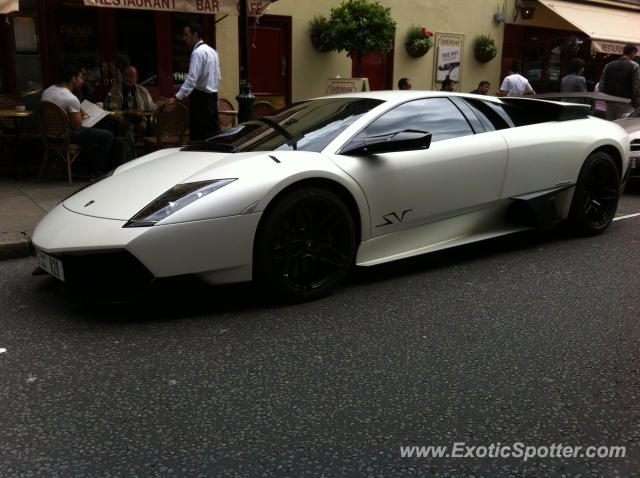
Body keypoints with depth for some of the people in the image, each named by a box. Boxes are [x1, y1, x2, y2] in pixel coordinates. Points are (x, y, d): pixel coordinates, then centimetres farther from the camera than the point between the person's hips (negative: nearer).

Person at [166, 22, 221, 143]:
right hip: (213, 96, 9)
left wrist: (177, 98, -24)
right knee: (212, 131, 10)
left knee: (197, 135, -6)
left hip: (200, 97, -9)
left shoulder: (198, 52, -13)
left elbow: (191, 79, -22)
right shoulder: (212, 51, 15)